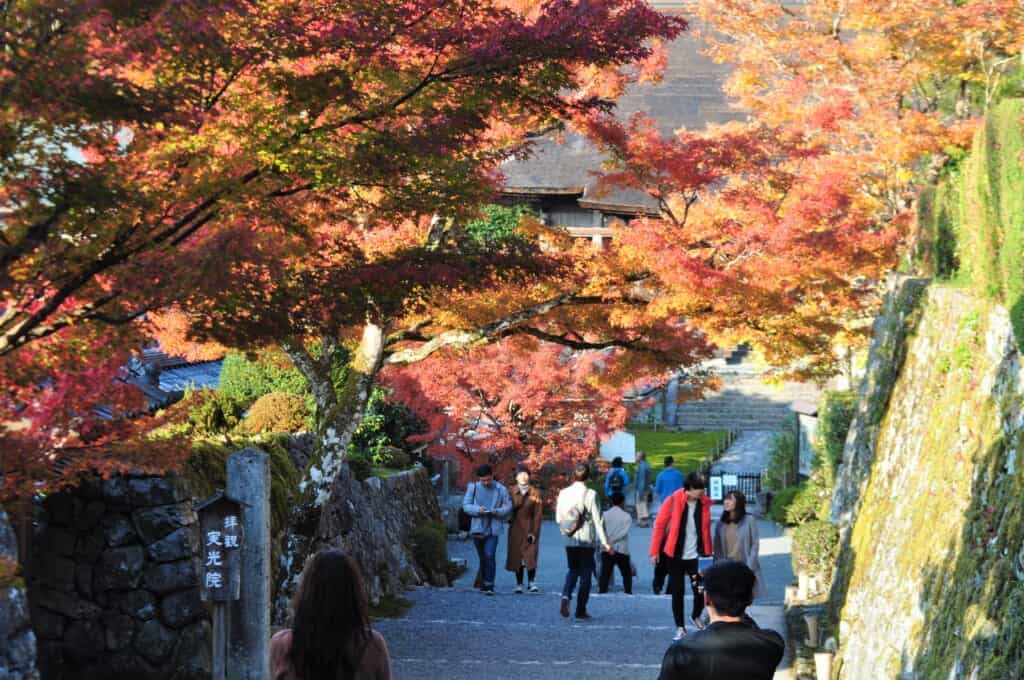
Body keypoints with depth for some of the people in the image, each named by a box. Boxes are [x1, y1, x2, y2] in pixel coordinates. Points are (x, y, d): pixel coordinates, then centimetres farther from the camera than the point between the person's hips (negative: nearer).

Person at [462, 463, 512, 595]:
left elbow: (508, 507, 1)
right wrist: (478, 510, -17)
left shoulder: (500, 489, -1)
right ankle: (483, 584, 26)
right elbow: (465, 505, 1)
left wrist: (496, 511, -19)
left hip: (493, 529, -2)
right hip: (477, 528, 2)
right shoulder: (473, 488, 2)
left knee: (489, 556, -15)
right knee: (482, 558, 12)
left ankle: (489, 586, -12)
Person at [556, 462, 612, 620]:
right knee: (585, 573, 9)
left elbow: (558, 518, 4)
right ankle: (581, 610, 9)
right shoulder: (590, 494, -11)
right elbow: (597, 520, -11)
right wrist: (604, 541, -7)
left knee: (573, 569, 20)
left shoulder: (564, 493, -1)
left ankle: (566, 596, -7)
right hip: (586, 539, -3)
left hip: (569, 540, 3)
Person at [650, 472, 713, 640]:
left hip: (696, 556, 2)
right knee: (677, 592, 4)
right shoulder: (673, 501, -12)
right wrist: (655, 551, -6)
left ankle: (696, 617, 26)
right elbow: (659, 525, -6)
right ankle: (680, 627, 18)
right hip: (676, 556, -2)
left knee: (701, 590, -3)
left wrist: (708, 553, 6)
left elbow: (706, 529, 8)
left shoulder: (704, 503, -2)